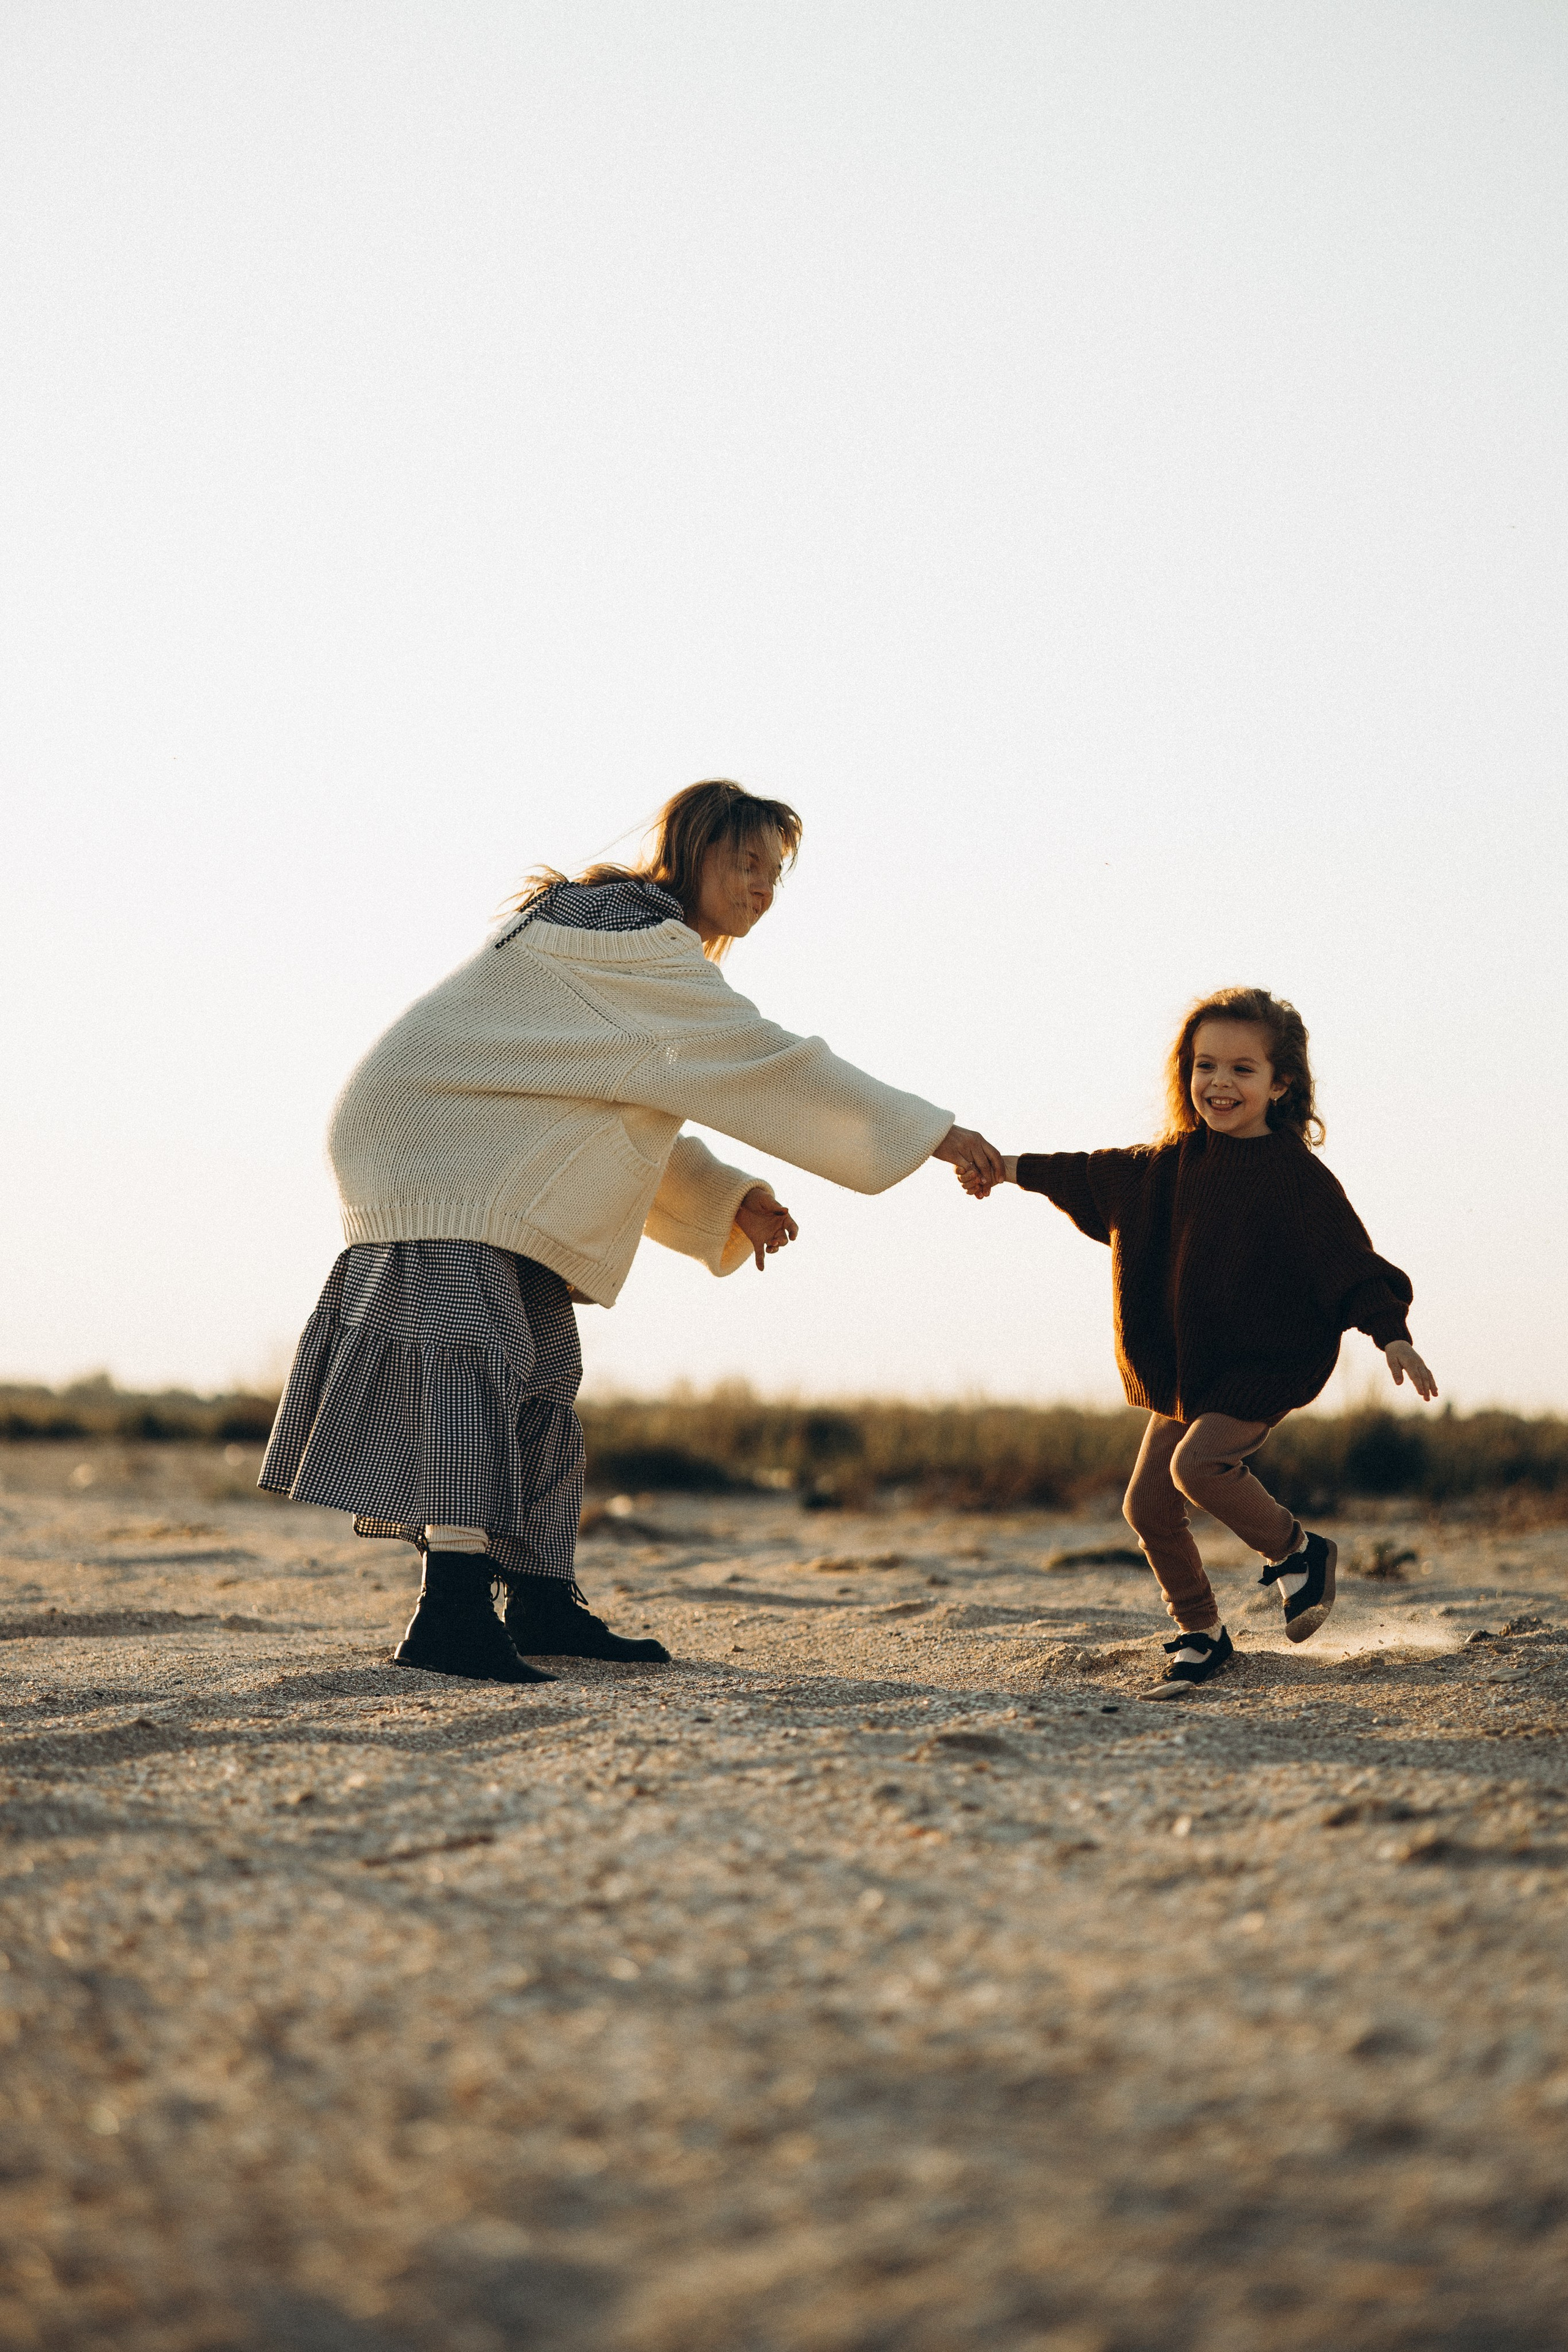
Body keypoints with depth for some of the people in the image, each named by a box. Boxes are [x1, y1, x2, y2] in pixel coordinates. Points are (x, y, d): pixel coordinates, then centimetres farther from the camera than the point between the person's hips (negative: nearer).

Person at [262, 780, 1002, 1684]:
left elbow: (633, 1113, 18)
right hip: (434, 1156, -11)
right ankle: (453, 1612, -27)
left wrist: (730, 1199, 5)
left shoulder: (633, 947, 16)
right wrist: (930, 1131, -22)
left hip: (497, 1177, 11)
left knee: (541, 1379, 10)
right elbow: (756, 1060, -24)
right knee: (473, 1358, -21)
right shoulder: (632, 939, -18)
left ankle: (542, 1606, 16)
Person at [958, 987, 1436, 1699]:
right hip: (1186, 1366, 7)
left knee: (1196, 1463, -27)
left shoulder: (1297, 1175, -12)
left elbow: (1349, 1259, -14)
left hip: (1267, 1360, -7)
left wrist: (1392, 1336, -26)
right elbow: (1099, 1177, 20)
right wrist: (1008, 1168, 25)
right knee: (1147, 1505, 5)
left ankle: (1297, 1550, -1)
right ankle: (1201, 1634, 22)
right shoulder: (1177, 1161, 5)